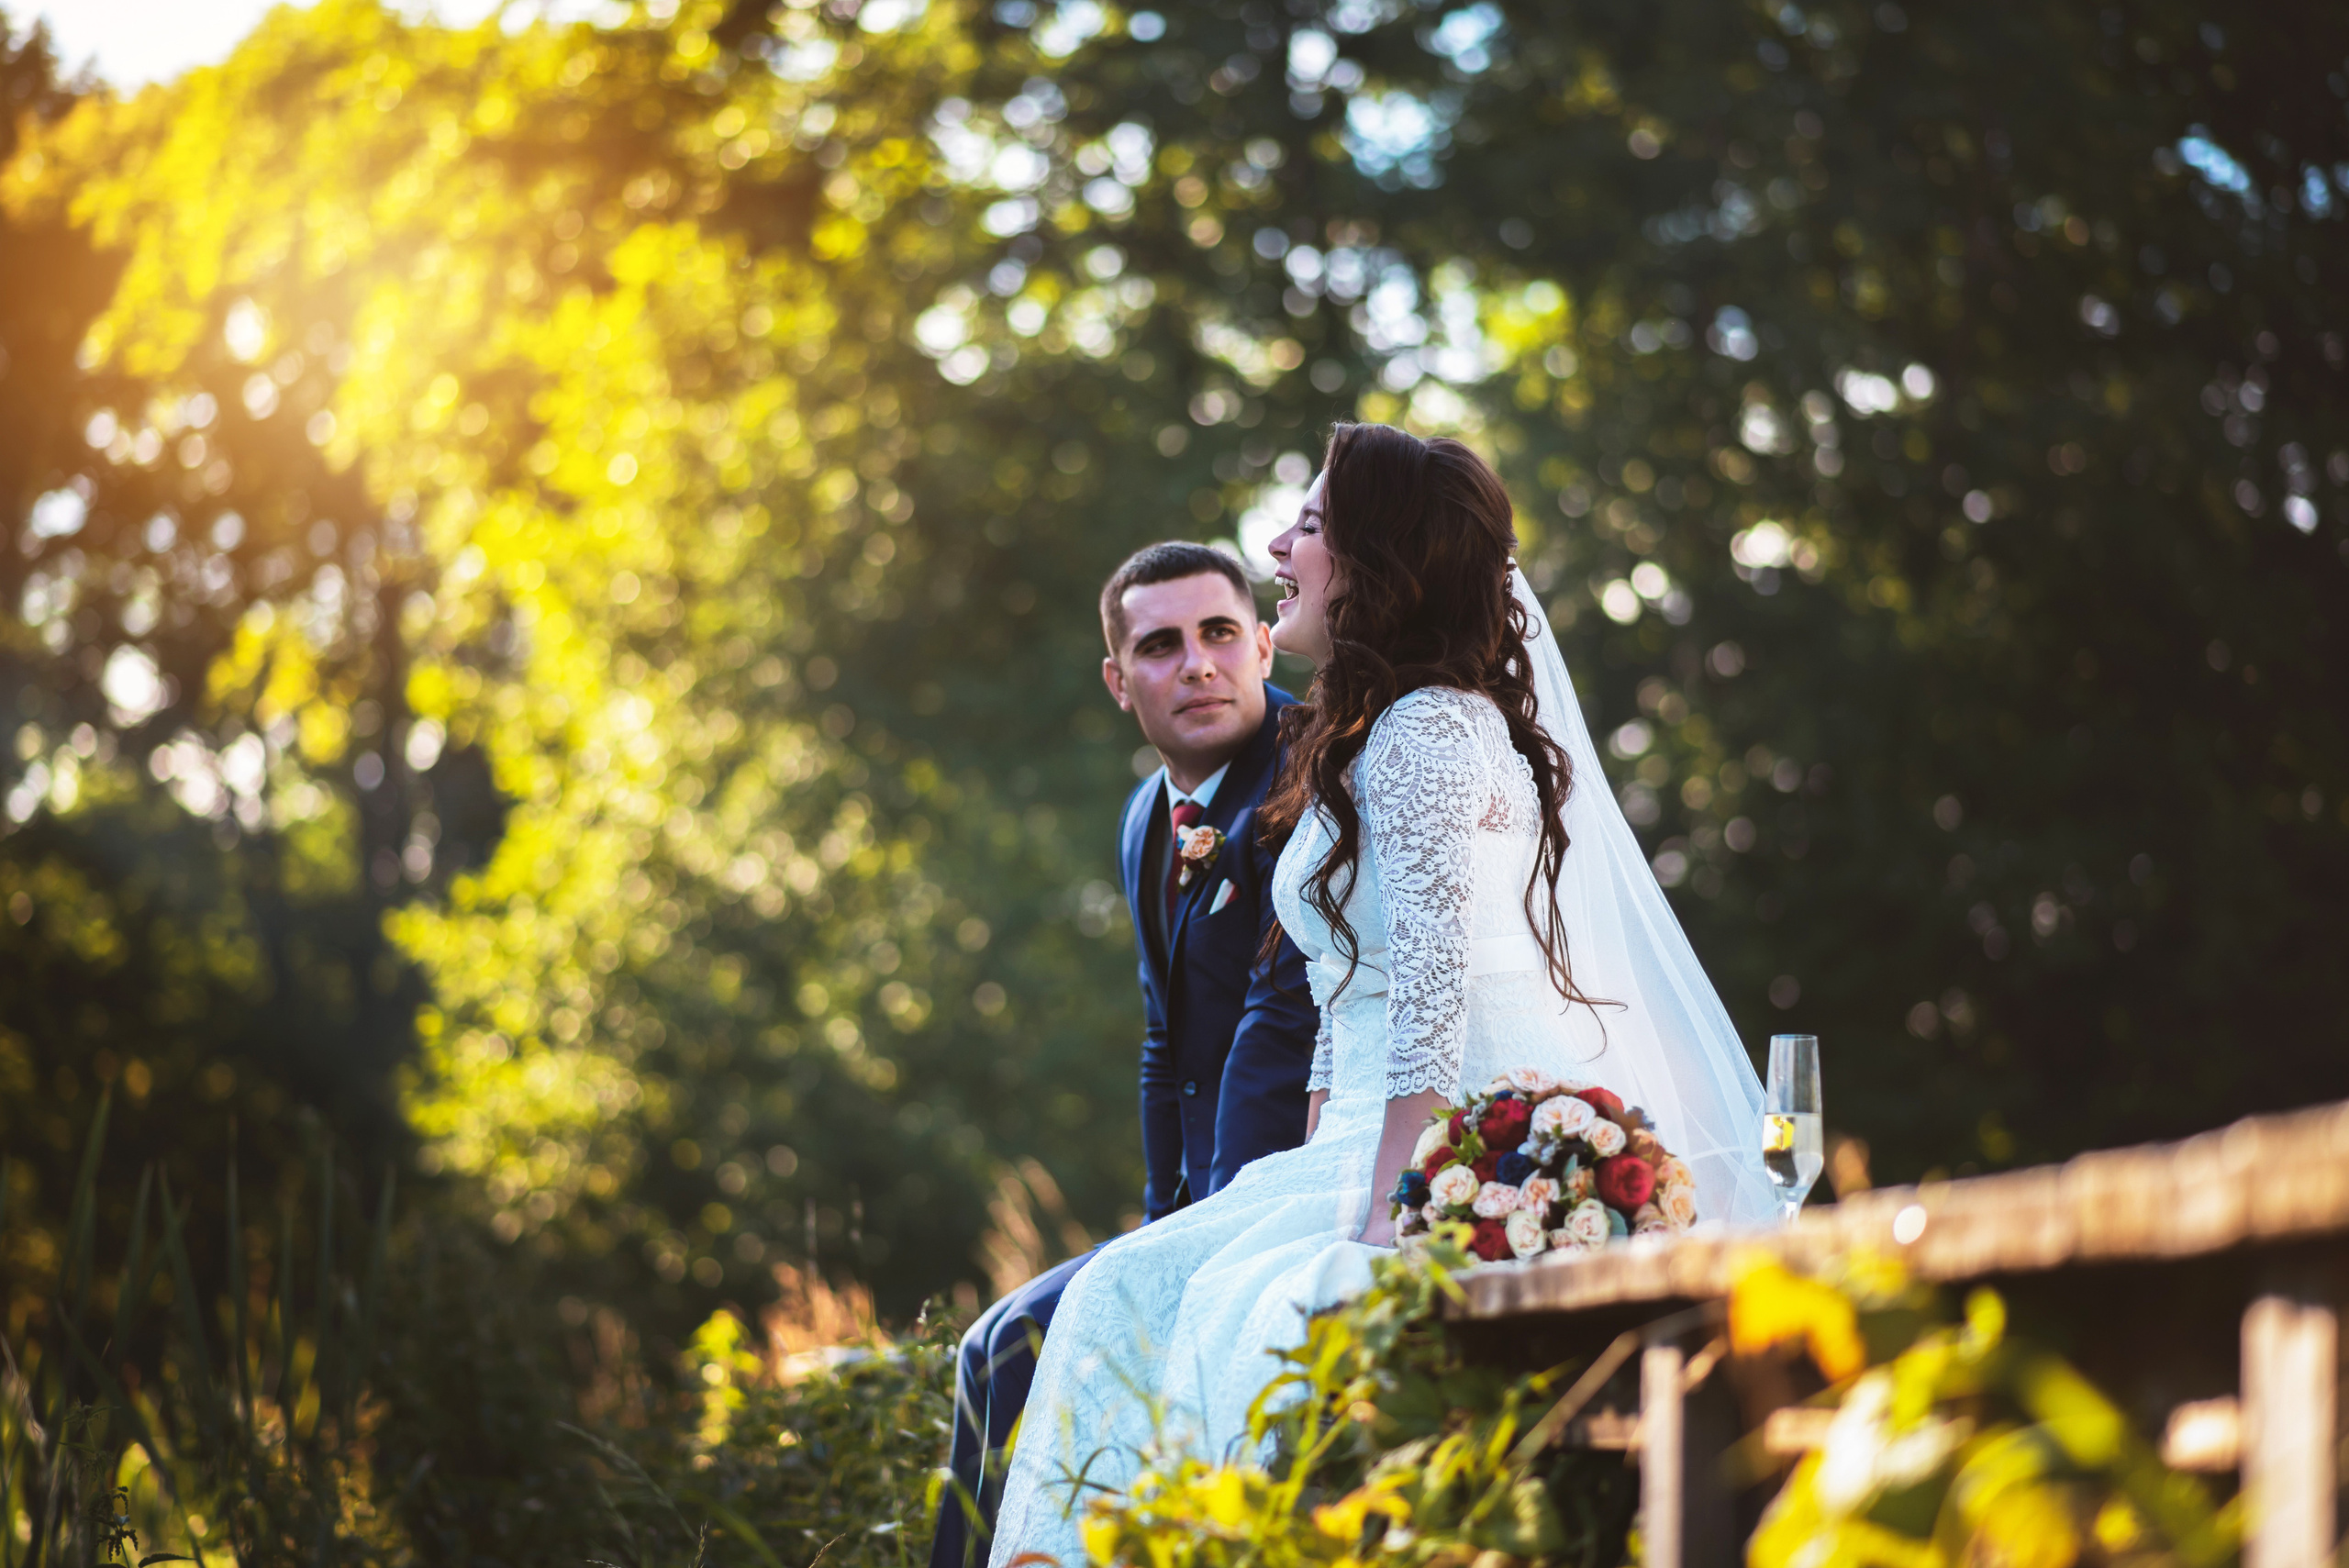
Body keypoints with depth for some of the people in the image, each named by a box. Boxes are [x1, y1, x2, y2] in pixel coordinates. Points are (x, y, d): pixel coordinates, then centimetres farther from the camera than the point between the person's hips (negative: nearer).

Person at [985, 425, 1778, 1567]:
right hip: (1373, 1153, 9)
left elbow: (1430, 1002, -19)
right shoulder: (1356, 745, 20)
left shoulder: (1429, 731, -10)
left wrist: (1376, 1226, -22)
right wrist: (1313, 1186, 11)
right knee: (1138, 1294, -5)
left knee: (1249, 1311, -27)